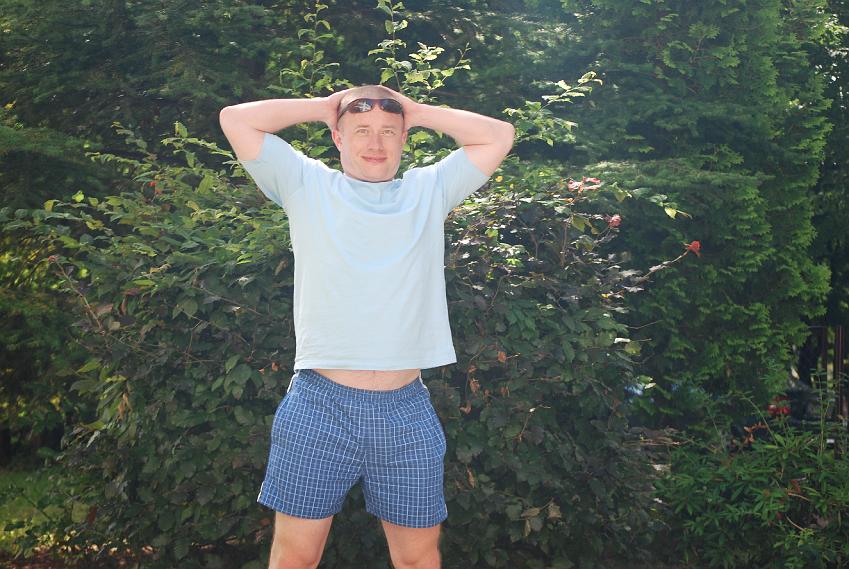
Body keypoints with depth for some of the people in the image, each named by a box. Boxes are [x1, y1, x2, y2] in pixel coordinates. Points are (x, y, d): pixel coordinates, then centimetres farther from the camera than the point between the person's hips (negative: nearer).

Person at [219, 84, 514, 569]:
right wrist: (322, 107, 11)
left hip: (407, 411, 2)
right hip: (319, 406, -1)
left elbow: (499, 136, 12)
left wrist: (417, 111, 14)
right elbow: (235, 120, 5)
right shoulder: (309, 186, 9)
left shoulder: (430, 191, 13)